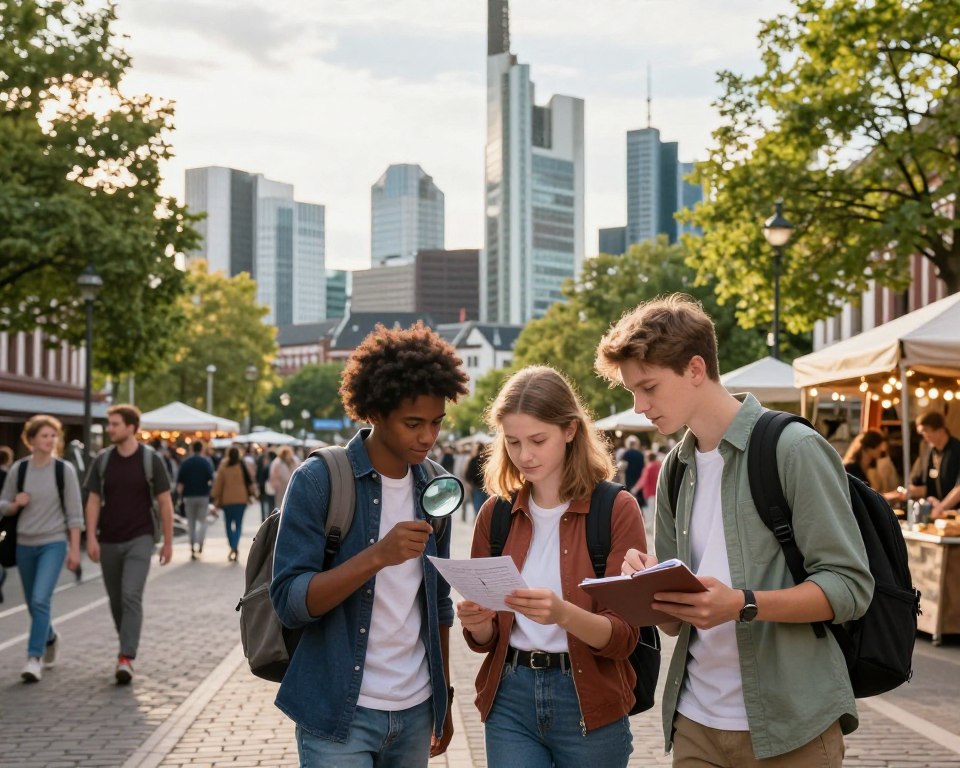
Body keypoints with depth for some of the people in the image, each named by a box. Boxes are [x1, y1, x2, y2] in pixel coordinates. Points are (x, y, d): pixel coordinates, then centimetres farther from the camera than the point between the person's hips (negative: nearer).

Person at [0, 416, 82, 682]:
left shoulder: (64, 469, -6)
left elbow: (74, 513, -4)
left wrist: (74, 548, -6)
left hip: (54, 543, -3)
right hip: (24, 543, 4)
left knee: (41, 599, -18)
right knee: (33, 603, 14)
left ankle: (34, 659, -12)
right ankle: (50, 638, 42)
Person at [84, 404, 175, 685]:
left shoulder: (150, 459, -5)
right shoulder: (102, 460, 3)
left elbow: (165, 503, -1)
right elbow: (93, 501, 4)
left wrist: (168, 542, -1)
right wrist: (91, 538, -6)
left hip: (140, 538, -4)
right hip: (109, 541, 4)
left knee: (131, 595, -16)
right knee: (116, 599, 12)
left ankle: (126, 659, -18)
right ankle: (127, 646, 31)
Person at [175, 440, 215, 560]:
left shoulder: (185, 463, 1)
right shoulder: (206, 462, -4)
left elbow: (179, 482, -1)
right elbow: (211, 479, -9)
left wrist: (180, 494, 9)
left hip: (189, 496, 1)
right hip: (203, 496, -1)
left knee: (191, 522, 10)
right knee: (202, 520, 9)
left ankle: (192, 548, 8)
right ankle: (199, 543, -11)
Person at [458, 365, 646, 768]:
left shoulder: (616, 508, -8)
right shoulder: (494, 514, 4)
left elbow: (623, 636, -11)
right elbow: (485, 639, 8)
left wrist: (563, 614, -30)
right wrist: (477, 622, -14)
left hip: (588, 703, -2)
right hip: (510, 698, 3)